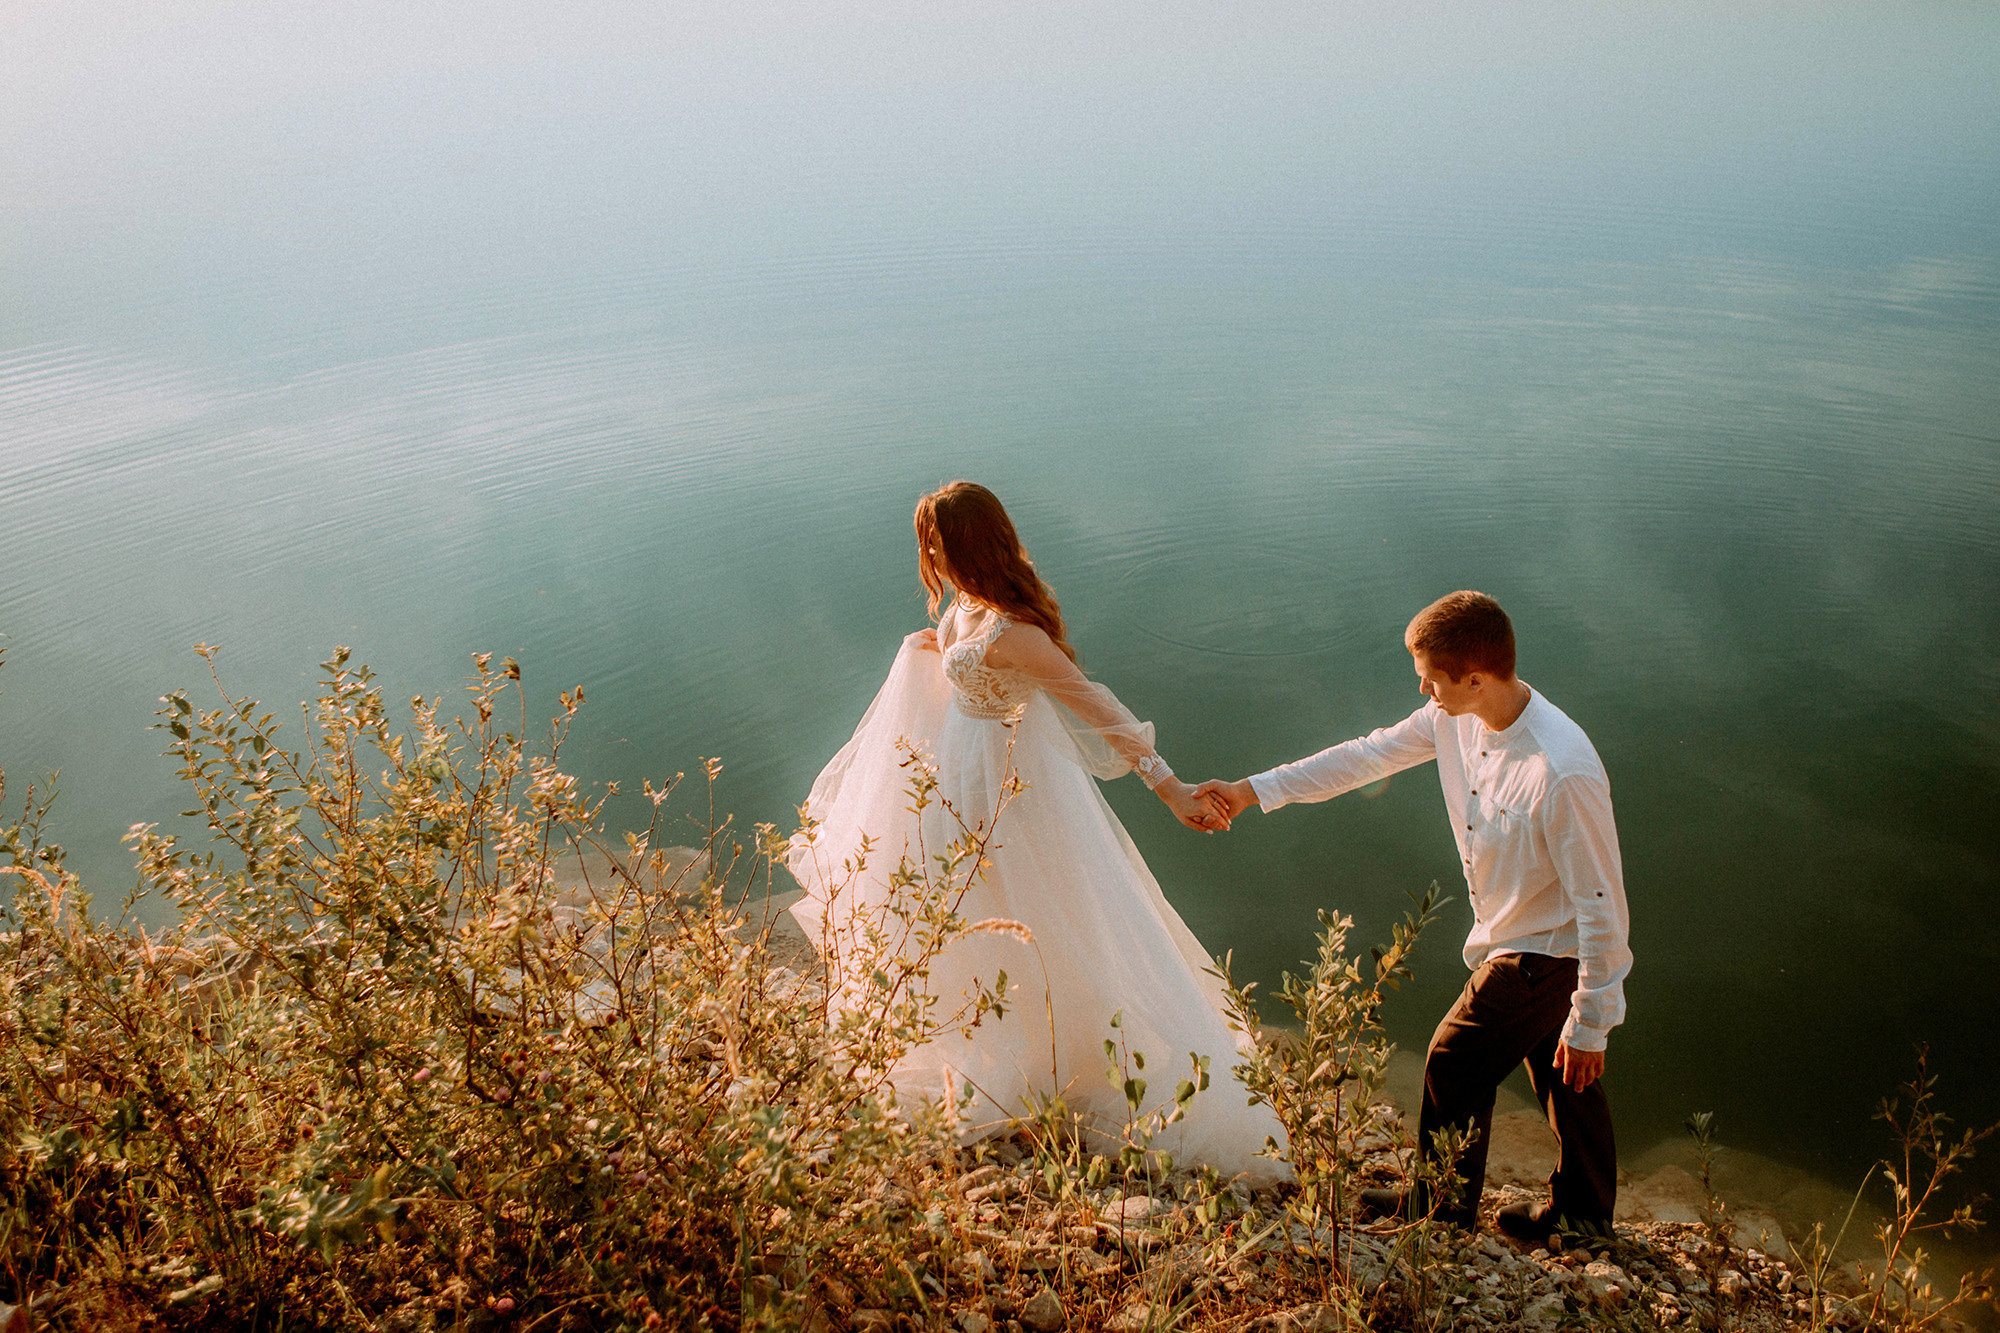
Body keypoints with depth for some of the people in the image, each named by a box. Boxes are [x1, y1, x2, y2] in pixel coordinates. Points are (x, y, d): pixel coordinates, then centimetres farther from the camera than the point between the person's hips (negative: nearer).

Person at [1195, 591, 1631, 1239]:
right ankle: (1582, 1215, 44)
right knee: (1564, 1081, 23)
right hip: (1530, 943, 7)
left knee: (1455, 1064, 8)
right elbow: (1369, 755, 0)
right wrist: (1252, 791, 1)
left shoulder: (1564, 773, -36)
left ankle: (1442, 1202, 33)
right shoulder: (1453, 718, -12)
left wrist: (1591, 1022, -20)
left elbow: (1601, 903, -28)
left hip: (1544, 958, -7)